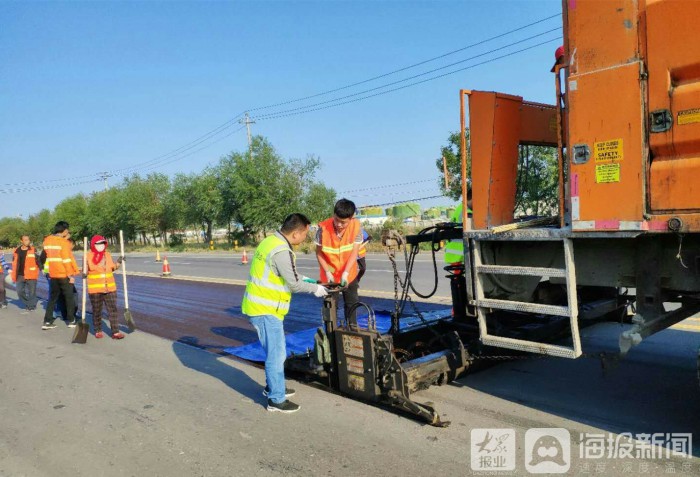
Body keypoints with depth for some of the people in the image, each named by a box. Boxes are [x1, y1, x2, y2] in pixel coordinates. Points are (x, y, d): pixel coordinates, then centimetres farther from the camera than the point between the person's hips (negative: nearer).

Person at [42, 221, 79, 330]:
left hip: (53, 274, 6)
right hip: (64, 275, -6)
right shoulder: (64, 242, -15)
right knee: (69, 298, 6)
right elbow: (67, 259, -17)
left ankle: (47, 322, 10)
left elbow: (50, 255, 14)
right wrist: (70, 275, -13)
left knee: (52, 297, 13)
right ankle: (71, 321, 12)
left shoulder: (47, 240, 6)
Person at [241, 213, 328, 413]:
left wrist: (304, 278, 15)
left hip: (260, 306, 10)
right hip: (266, 310, -10)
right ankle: (276, 400, 12)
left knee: (275, 351, 22)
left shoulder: (271, 241, 8)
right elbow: (294, 284, -17)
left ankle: (273, 387, 37)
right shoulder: (281, 251, -23)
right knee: (277, 354, 1)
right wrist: (315, 288, -2)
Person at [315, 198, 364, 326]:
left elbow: (354, 252, -17)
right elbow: (319, 252, -14)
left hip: (349, 274, 2)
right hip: (329, 275, -2)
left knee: (352, 303, 17)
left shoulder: (356, 226, -20)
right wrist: (327, 272, -23)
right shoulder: (323, 228, -24)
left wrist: (345, 273, -26)